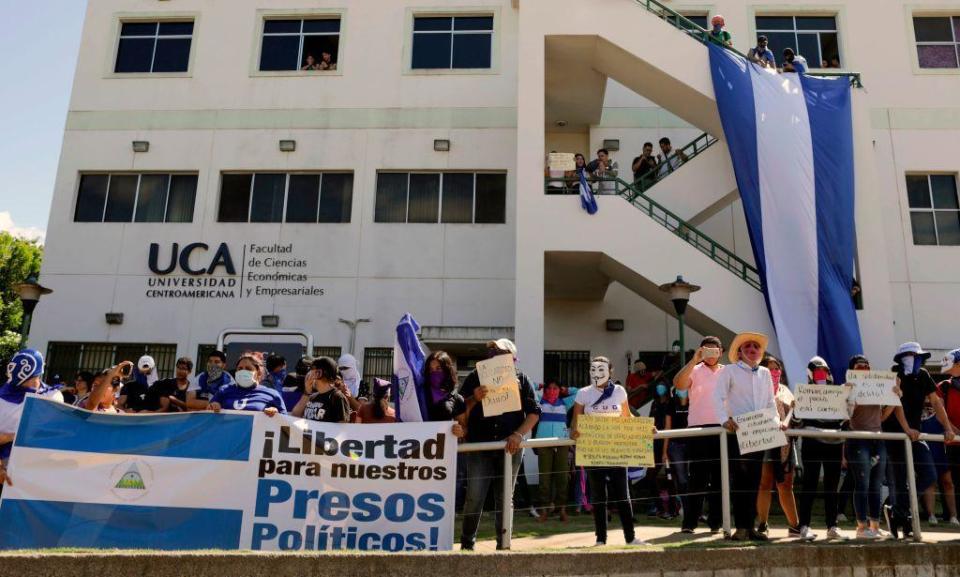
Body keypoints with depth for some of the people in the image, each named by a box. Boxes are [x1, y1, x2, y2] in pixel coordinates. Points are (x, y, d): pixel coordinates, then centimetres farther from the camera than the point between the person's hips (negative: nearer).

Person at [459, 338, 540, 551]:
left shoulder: (521, 379, 7)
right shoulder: (476, 378, 5)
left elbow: (534, 412, 4)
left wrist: (518, 434, -10)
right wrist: (474, 399, -14)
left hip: (510, 447, 1)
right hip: (480, 447, -1)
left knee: (505, 499, 7)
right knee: (474, 497, -4)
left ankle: (503, 545, 18)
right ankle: (467, 543, 14)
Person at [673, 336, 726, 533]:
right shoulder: (694, 371, 4)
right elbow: (678, 384, -16)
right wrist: (694, 360, -21)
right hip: (698, 428, -3)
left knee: (719, 478, 7)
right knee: (698, 477, -3)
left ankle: (716, 521, 17)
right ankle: (689, 522, 3)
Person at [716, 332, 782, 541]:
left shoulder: (765, 373, 17)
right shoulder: (729, 371, 2)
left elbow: (771, 402, 21)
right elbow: (719, 398, -6)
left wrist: (776, 421, 7)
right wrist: (726, 419, -19)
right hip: (737, 432, -5)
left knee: (754, 479, 6)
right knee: (740, 478, -6)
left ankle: (750, 526, 13)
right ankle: (741, 528, -1)